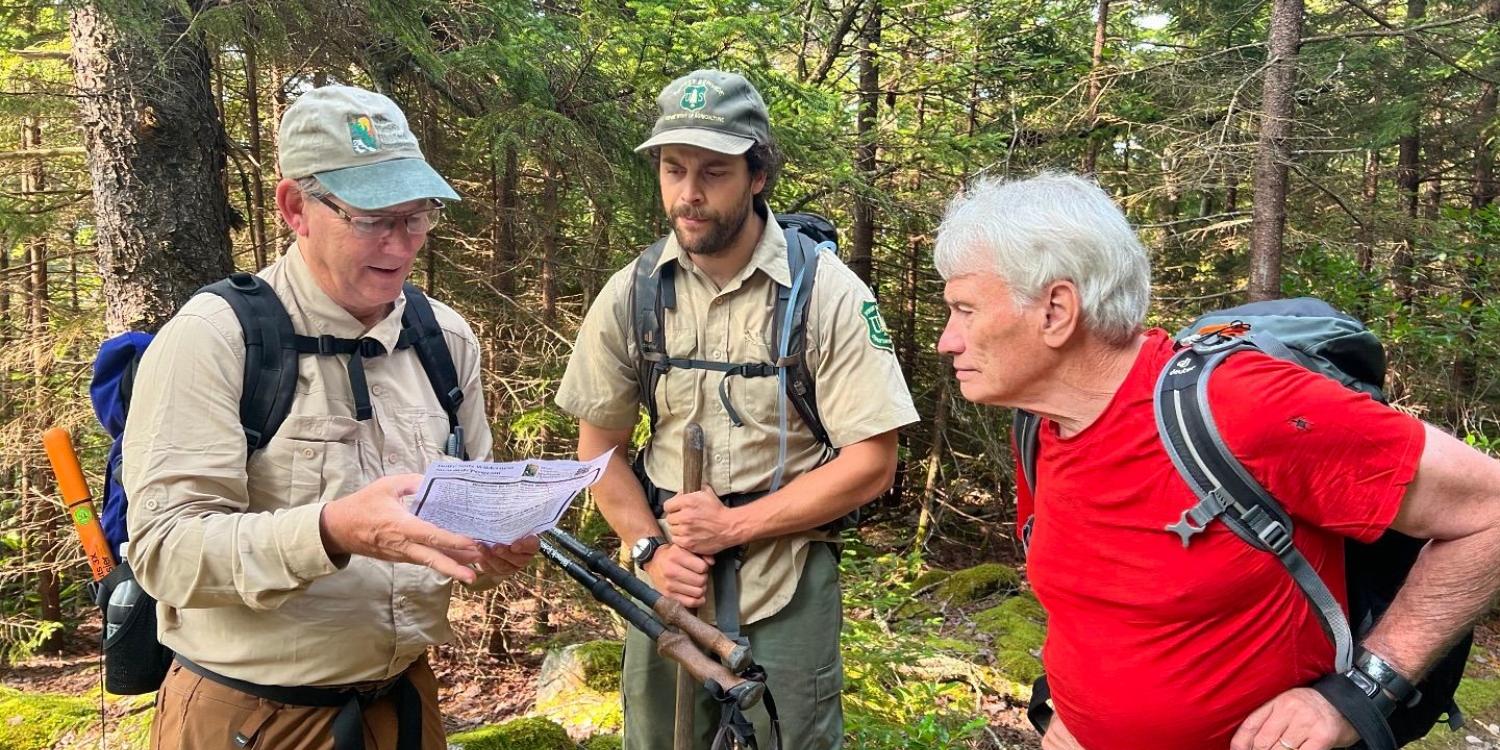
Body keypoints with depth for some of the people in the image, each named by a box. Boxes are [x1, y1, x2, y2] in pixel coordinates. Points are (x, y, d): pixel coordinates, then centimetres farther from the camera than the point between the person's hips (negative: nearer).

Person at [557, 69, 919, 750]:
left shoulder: (827, 292, -13)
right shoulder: (629, 296, -3)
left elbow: (871, 464, -14)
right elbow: (599, 446, 5)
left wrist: (733, 525, -17)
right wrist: (650, 550, -8)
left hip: (788, 586, -3)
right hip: (671, 578, 3)